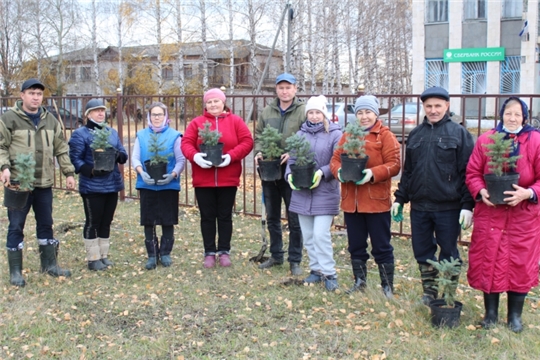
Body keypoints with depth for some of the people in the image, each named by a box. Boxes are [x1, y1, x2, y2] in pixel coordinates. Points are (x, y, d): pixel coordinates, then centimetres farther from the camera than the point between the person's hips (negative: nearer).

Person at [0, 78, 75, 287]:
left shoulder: (50, 120, 10)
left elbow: (61, 149, 14)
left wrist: (68, 172, 9)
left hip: (44, 183, 5)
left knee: (46, 224, 14)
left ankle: (49, 264, 27)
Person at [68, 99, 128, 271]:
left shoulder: (112, 132, 13)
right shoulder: (80, 134, -5)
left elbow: (123, 154, 12)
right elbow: (75, 159, -10)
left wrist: (119, 155, -12)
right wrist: (91, 171, -24)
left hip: (112, 185, 6)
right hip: (91, 186, -6)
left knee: (106, 222, 13)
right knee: (92, 222, 2)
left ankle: (103, 255, 24)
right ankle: (93, 258, 11)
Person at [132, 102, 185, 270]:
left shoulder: (174, 135, -2)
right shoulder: (141, 135, 5)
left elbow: (181, 160, -3)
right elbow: (135, 158, 3)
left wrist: (173, 175, -19)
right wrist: (142, 173, -15)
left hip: (169, 185, -2)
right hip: (146, 185, 2)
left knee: (167, 221, 7)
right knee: (148, 221, 6)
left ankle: (165, 253, 22)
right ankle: (152, 255, 18)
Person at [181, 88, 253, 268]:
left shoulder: (235, 121, 4)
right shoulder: (197, 122, 6)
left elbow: (247, 142, -4)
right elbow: (186, 143, -1)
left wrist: (231, 156, -18)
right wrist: (195, 156, -22)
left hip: (228, 179, -1)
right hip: (203, 180, 1)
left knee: (225, 216, 8)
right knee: (207, 217, 7)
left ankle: (224, 251, 19)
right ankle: (209, 253, 17)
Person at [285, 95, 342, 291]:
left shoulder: (335, 134, -5)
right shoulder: (301, 134, 9)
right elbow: (292, 160, 10)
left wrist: (322, 173, -23)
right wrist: (290, 174, -8)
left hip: (325, 193, -5)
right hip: (302, 192, 5)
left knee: (321, 234, -9)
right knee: (308, 236, 11)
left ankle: (329, 273, 4)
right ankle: (316, 269, 25)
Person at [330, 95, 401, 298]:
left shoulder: (385, 136, -4)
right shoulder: (348, 135, 11)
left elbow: (394, 165, -10)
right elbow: (335, 159, 9)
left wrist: (373, 173, -24)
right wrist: (339, 171, -13)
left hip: (377, 201, -5)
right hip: (351, 201, 5)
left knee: (381, 246, 4)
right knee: (356, 245, 15)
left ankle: (387, 286, 16)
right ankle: (359, 281, 31)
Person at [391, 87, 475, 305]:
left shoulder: (459, 133, -3)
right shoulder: (415, 134, 11)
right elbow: (407, 170, 16)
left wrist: (467, 205, -12)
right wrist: (400, 198, 13)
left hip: (448, 207, -4)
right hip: (419, 206, 5)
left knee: (448, 254, 6)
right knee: (422, 252, 11)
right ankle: (429, 292, 27)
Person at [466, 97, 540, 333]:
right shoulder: (486, 140, 3)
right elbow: (473, 173, 3)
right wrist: (481, 192, -14)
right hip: (489, 212, 1)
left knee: (521, 264, 6)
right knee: (488, 262, 6)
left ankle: (515, 316, 22)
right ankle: (491, 313, 22)